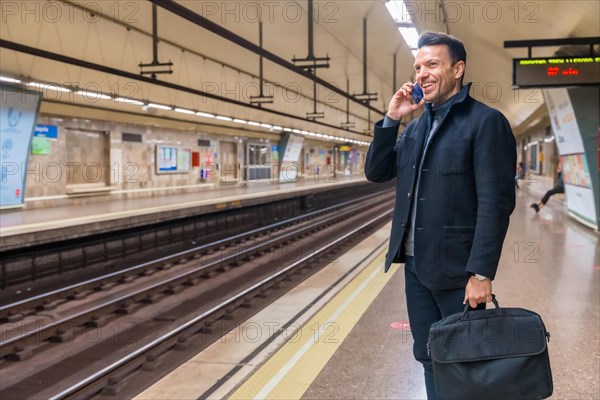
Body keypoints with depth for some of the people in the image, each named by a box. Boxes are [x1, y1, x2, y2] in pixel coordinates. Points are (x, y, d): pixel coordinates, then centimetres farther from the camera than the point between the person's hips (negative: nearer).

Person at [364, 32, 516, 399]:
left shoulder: (486, 122, -10)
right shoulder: (416, 126, 12)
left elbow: (496, 202, -16)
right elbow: (376, 173, 11)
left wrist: (482, 273, -20)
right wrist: (391, 119, -1)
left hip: (455, 269, -6)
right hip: (415, 264, 7)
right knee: (430, 359, 15)